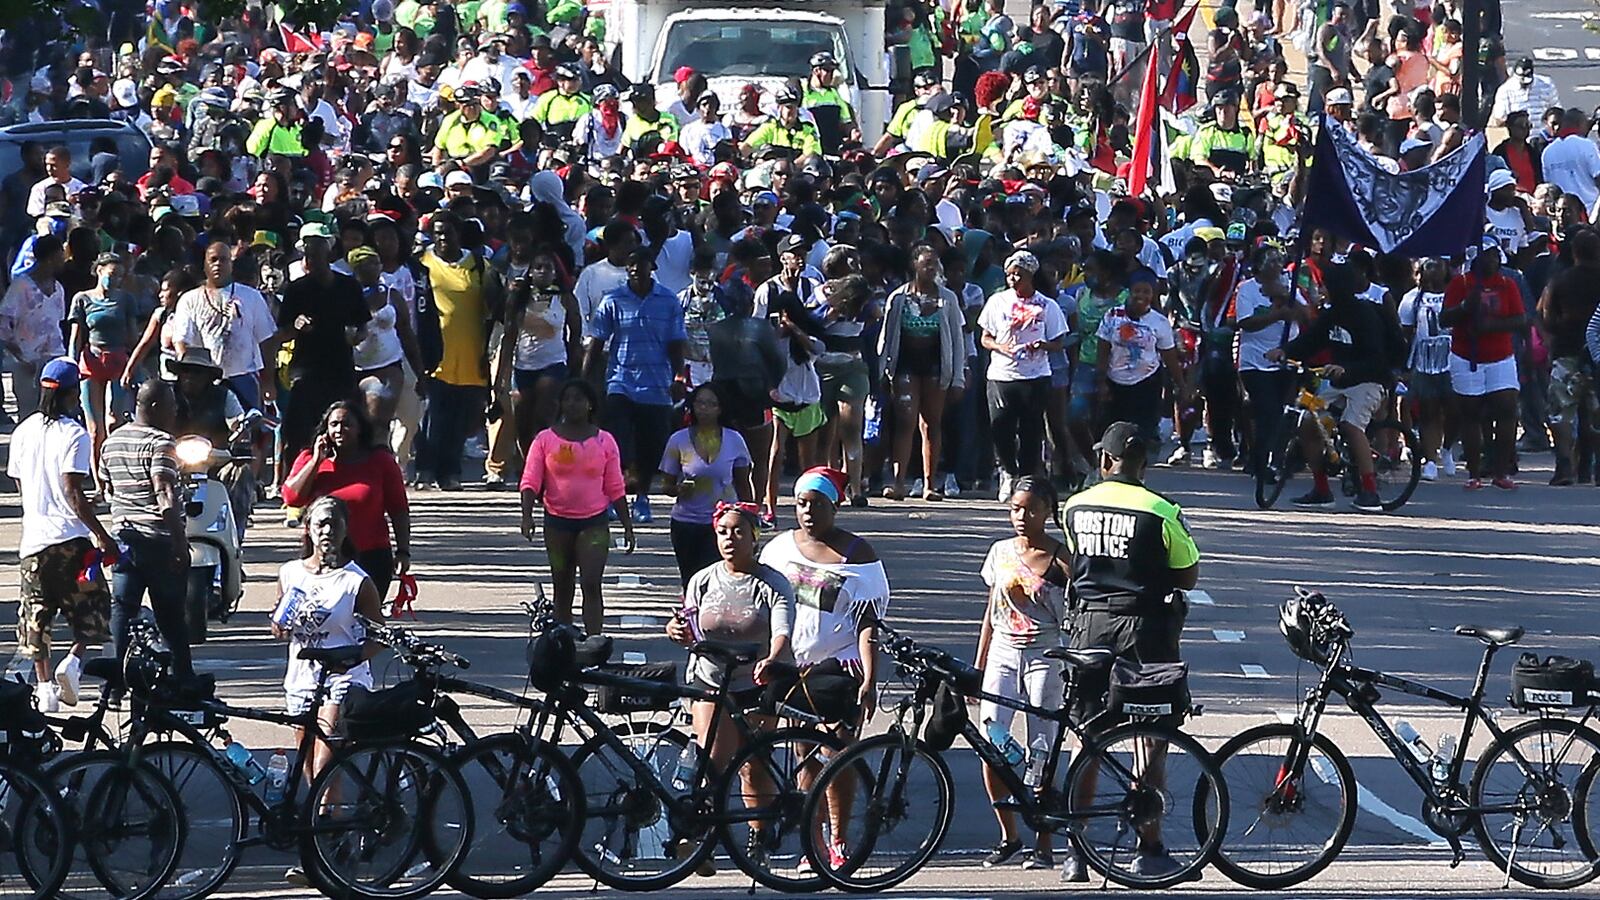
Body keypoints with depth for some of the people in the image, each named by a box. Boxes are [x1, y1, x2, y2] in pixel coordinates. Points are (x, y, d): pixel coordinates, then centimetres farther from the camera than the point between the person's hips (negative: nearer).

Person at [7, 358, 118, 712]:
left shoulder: (23, 432, 7)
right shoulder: (73, 434, -11)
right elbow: (73, 493, -17)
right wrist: (103, 537, -14)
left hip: (33, 536, 5)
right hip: (71, 537, -5)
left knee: (36, 615, 9)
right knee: (91, 608, 9)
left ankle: (44, 684, 4)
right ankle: (74, 661, -11)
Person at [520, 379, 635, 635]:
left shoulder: (604, 441, 3)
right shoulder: (546, 439, 1)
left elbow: (615, 488, 7)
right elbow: (530, 481, -3)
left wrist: (627, 526, 5)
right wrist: (527, 516, -18)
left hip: (594, 522, -1)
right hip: (557, 521, 1)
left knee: (591, 584, -14)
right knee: (562, 589, 9)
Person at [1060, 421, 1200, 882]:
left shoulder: (1074, 507, 1)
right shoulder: (1161, 512, -11)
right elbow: (1189, 577, -2)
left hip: (1090, 624, 3)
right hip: (1145, 628, -3)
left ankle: (1076, 852, 11)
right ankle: (1149, 850, 7)